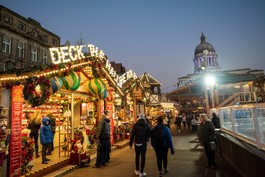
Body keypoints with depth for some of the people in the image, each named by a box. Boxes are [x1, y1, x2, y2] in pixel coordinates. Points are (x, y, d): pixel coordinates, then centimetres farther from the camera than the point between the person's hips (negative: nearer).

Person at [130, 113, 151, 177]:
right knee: (143, 157, 5)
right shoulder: (146, 125, -3)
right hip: (144, 143, 0)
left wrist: (131, 143, -4)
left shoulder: (135, 125, -7)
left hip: (137, 143, 0)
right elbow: (149, 134, 0)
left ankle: (137, 170, 27)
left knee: (137, 156, 16)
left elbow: (132, 135, -10)